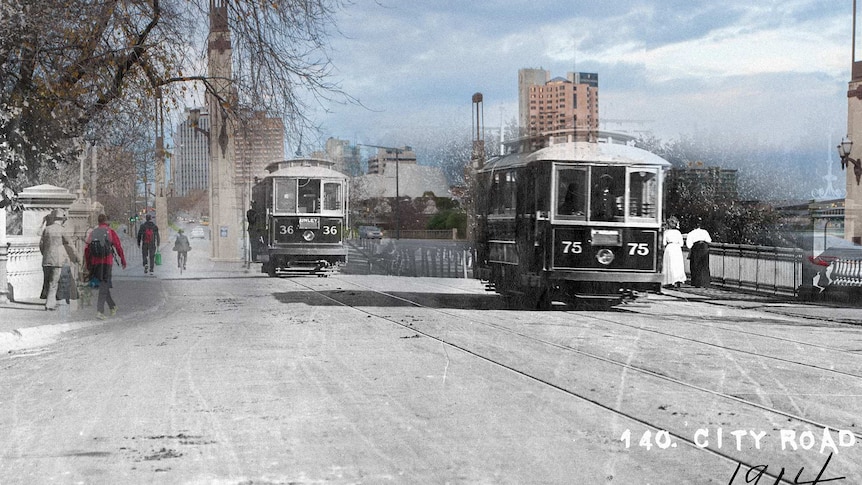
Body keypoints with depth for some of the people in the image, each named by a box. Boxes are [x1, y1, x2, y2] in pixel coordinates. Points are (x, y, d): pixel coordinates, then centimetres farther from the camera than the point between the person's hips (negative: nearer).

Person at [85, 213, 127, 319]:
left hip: (95, 263, 4)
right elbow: (118, 247, -2)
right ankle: (100, 311, -11)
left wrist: (88, 264, 17)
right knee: (104, 287, -2)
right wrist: (123, 261, 8)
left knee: (103, 285, 20)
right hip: (107, 262, -4)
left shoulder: (92, 233, 10)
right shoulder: (110, 232, -1)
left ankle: (112, 306, 30)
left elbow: (86, 249, 8)